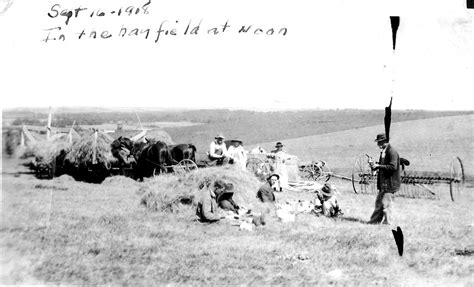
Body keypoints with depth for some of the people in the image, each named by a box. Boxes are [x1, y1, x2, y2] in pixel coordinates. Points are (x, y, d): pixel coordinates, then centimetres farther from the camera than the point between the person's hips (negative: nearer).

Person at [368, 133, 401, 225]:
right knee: (379, 202, 15)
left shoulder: (392, 152, -16)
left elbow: (393, 167, -23)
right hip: (383, 183, 10)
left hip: (390, 183, -10)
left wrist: (379, 166, -21)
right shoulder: (383, 152, 14)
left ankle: (387, 221, 6)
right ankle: (375, 220, 23)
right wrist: (374, 165, 3)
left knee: (386, 203, -4)